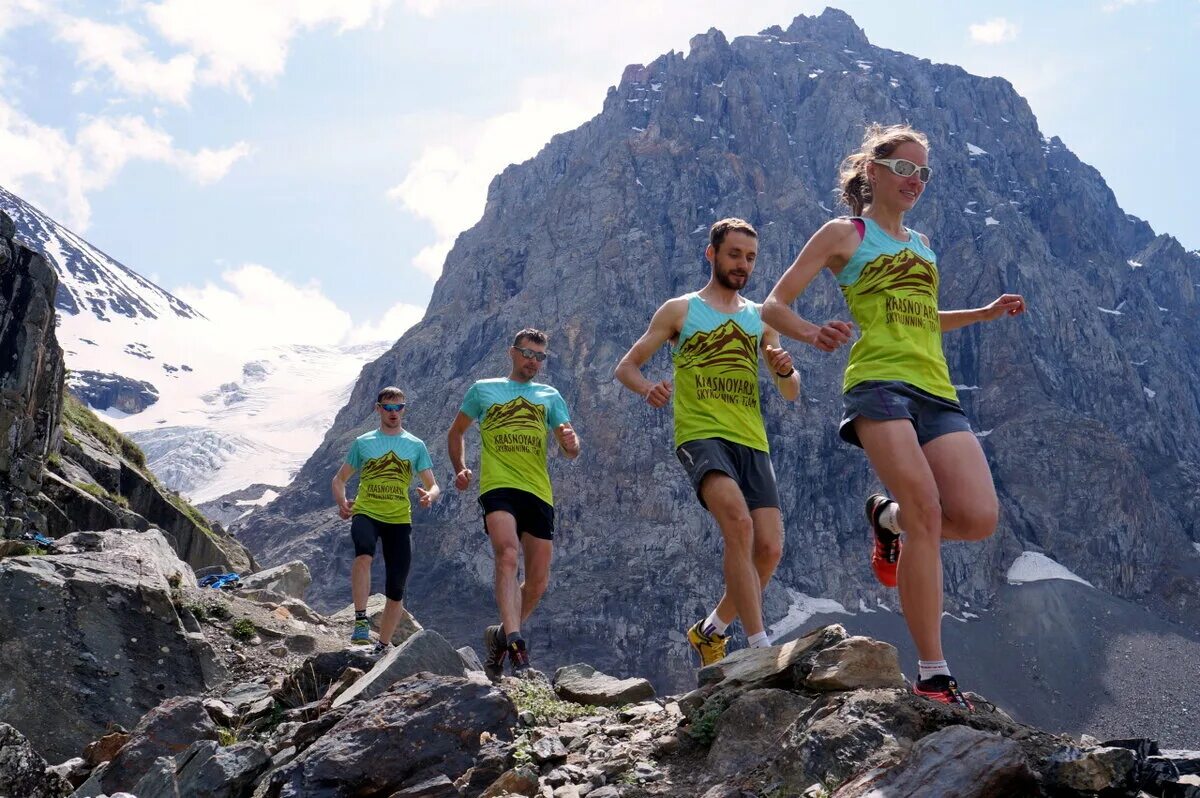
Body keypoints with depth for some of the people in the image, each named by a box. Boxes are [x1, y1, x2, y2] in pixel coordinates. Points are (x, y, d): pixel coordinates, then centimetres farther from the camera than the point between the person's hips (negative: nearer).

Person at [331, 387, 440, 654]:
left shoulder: (416, 445, 9)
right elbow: (339, 479, 14)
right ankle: (361, 621, -31)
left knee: (396, 589, 1)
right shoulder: (363, 442, 9)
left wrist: (429, 496, -18)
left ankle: (382, 648, 16)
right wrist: (342, 503, -7)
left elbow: (434, 485, 6)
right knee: (364, 553, -36)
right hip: (365, 513, -2)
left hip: (399, 519, 2)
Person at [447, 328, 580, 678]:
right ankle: (515, 645, -37)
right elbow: (456, 432, 24)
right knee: (508, 555, -28)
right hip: (498, 486, -3)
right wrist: (460, 468, 7)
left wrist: (570, 441, -13)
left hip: (539, 492, 4)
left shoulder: (550, 396, 19)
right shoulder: (483, 389, 15)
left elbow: (572, 452, 11)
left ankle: (501, 636, 25)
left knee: (538, 580, 3)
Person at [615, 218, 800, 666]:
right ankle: (761, 647, -26)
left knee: (769, 549, -7)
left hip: (752, 441, 4)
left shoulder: (760, 318, 19)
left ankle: (711, 630, 16)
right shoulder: (679, 310, 10)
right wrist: (647, 390, -15)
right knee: (738, 522, -29)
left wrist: (786, 370, -7)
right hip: (701, 434, -4)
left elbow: (790, 394, 18)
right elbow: (626, 367, 9)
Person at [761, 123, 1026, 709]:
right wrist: (814, 334, -16)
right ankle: (933, 676, -14)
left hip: (936, 391, 6)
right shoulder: (844, 234, 9)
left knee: (979, 518, -14)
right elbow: (774, 306, 5)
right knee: (927, 511, -22)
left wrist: (988, 312, 29)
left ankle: (889, 517, 20)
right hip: (878, 382, -6)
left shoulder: (921, 245, 27)